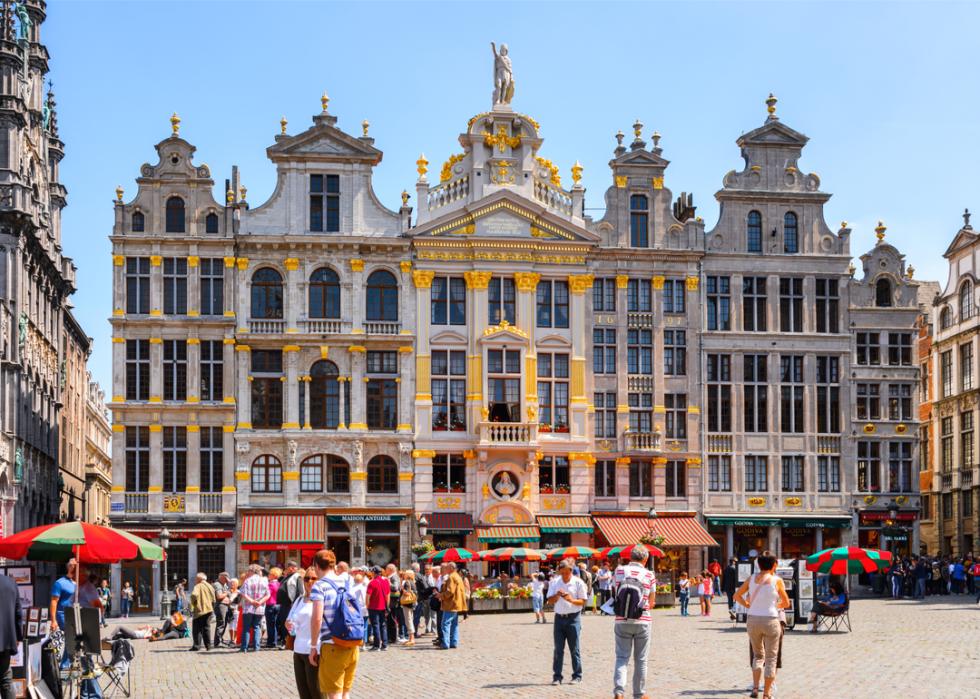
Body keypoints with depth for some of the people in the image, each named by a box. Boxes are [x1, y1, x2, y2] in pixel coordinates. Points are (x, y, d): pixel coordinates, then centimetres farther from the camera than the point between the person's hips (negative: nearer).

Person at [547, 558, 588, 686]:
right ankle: (557, 677, 5)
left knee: (574, 649, 2)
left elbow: (583, 601, -2)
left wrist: (571, 600, -21)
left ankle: (577, 676, 11)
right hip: (559, 617, 3)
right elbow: (550, 601, 5)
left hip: (573, 618, -2)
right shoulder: (555, 582, 4)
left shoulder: (578, 583, -4)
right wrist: (557, 595, -16)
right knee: (558, 649, 1)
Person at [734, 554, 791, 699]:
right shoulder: (777, 580, -6)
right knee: (771, 659, 9)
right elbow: (786, 603, 2)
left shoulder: (752, 579, 3)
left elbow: (737, 596, 8)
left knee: (758, 655, 21)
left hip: (753, 621, 3)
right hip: (771, 621, -3)